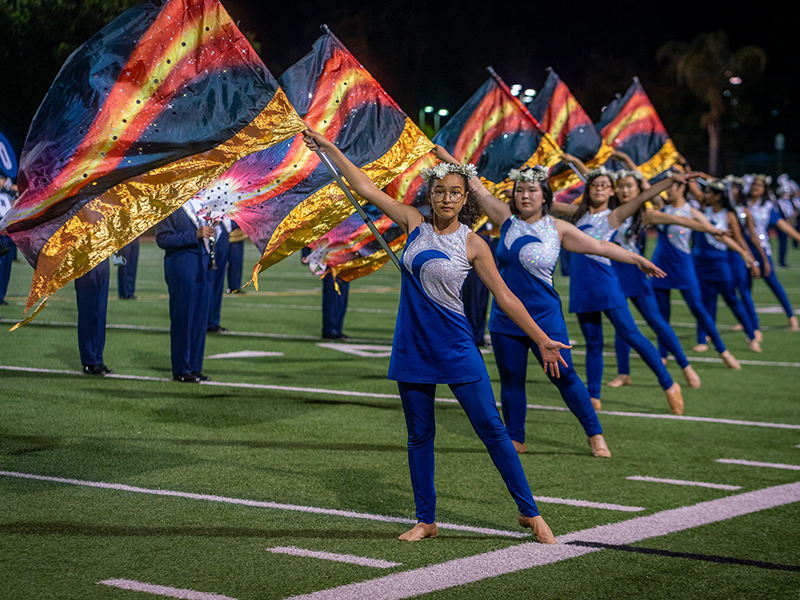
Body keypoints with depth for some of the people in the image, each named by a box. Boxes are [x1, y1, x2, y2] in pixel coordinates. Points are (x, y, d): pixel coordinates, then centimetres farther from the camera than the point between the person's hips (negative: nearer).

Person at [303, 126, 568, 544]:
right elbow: (365, 188, 7)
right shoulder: (414, 224, 4)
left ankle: (529, 512, 5)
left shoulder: (472, 244, -4)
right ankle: (426, 520, 20)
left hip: (456, 349, -3)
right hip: (412, 348, 3)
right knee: (419, 436, 9)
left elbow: (504, 297, -1)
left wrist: (541, 340, -3)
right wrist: (328, 148, 5)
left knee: (491, 428, -4)